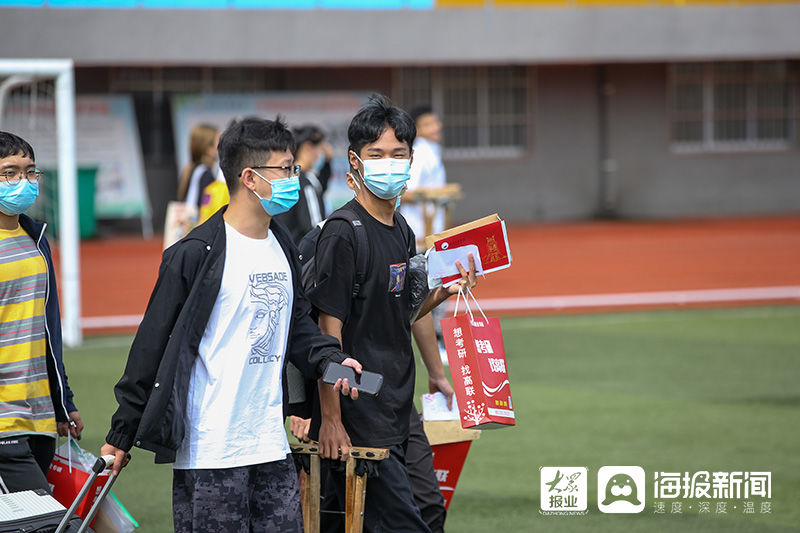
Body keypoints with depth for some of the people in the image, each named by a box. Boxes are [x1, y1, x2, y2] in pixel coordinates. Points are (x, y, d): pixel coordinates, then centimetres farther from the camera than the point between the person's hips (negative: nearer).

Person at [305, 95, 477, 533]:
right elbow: (329, 329, -15)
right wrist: (330, 419, -16)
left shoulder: (402, 232, 12)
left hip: (395, 412, 8)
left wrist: (443, 292, 5)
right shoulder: (343, 233, -13)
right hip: (356, 415, -8)